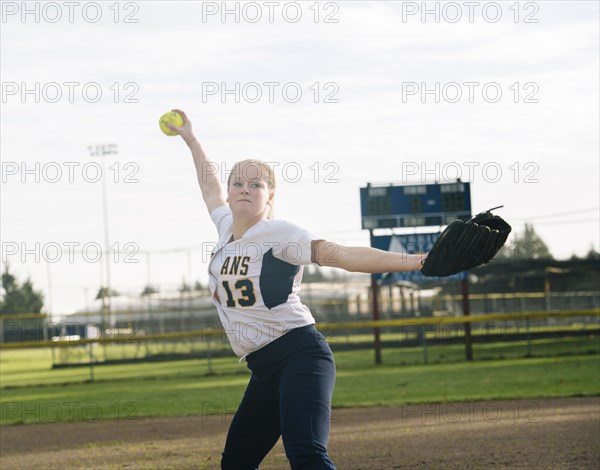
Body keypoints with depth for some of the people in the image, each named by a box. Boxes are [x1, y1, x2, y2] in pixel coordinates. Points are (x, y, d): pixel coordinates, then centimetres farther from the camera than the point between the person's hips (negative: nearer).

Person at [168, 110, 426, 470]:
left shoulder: (278, 234, -8)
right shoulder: (227, 227, 14)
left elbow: (343, 255, -18)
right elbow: (210, 183, 34)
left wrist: (414, 261, -30)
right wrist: (191, 139, 48)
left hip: (299, 355, -8)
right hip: (264, 369, 9)